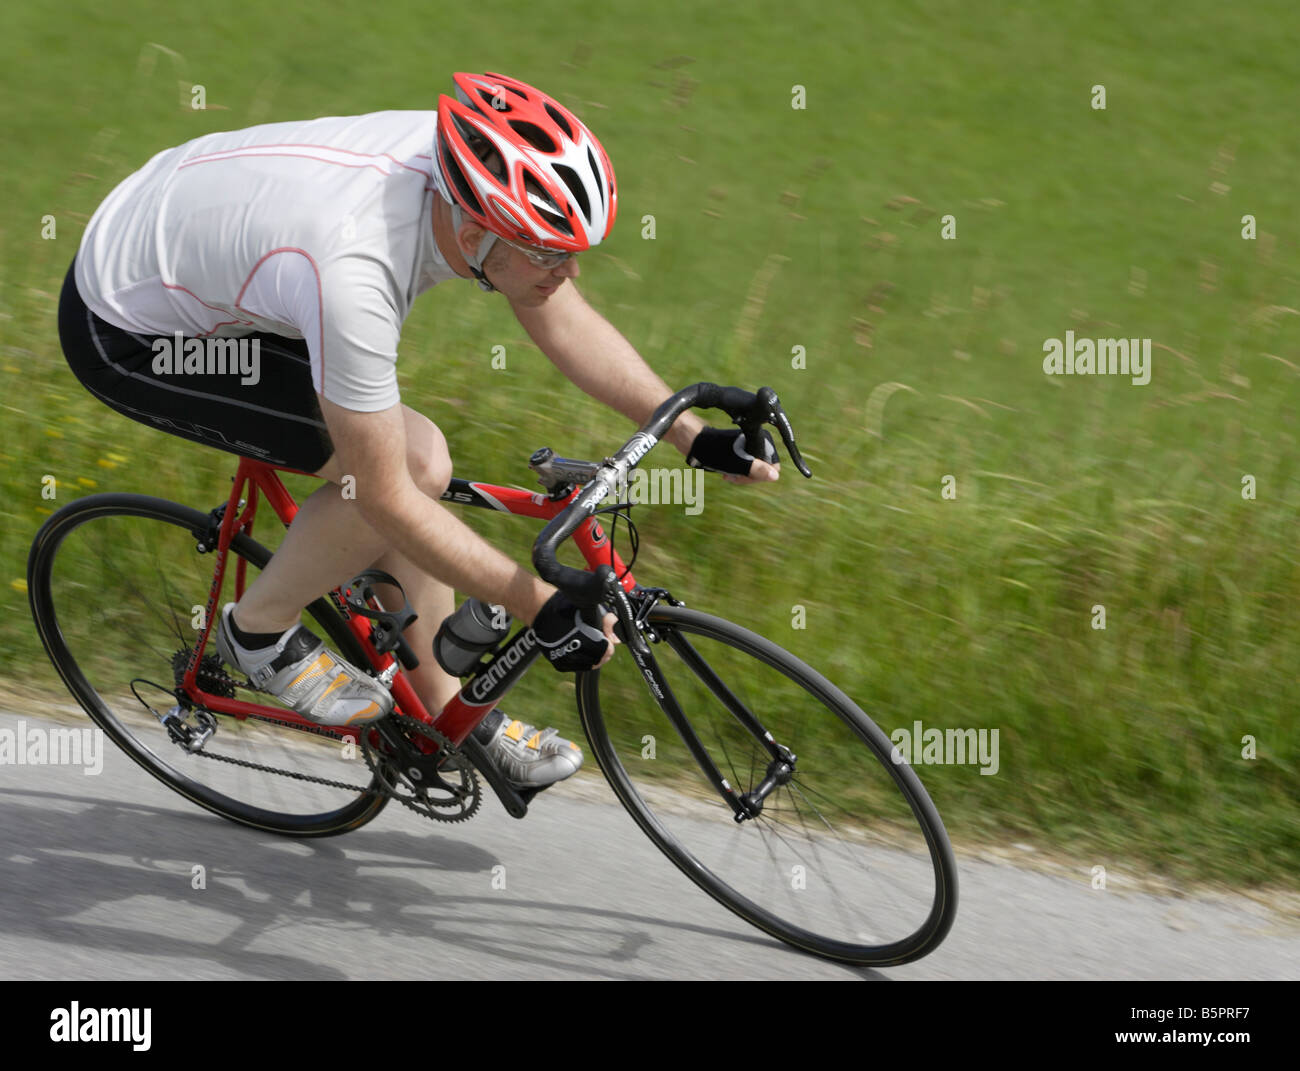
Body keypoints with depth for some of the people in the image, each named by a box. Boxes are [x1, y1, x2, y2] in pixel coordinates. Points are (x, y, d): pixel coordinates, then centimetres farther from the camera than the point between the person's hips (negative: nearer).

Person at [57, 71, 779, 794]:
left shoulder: (468, 169, -17)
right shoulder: (352, 275, -39)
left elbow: (564, 320, -2)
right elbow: (386, 499, -29)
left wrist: (697, 437, -8)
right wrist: (543, 607, -24)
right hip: (125, 332, -8)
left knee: (421, 460, 2)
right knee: (403, 476, -19)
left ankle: (446, 712, 15)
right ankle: (258, 633, 4)